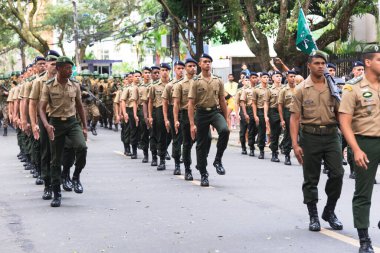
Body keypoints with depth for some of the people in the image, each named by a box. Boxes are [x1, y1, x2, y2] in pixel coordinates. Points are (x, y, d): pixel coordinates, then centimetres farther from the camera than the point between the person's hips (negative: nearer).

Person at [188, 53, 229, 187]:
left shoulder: (218, 81, 6)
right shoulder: (196, 82, -2)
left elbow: (222, 101, 11)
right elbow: (191, 104, -5)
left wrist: (226, 120, 8)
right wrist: (192, 124, -12)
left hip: (215, 111, 1)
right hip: (201, 113, -1)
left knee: (224, 130, -28)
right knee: (202, 144, 3)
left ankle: (218, 160, -11)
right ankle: (203, 174, 15)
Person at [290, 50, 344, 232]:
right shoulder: (302, 89, 1)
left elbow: (340, 113, 9)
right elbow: (294, 118, -2)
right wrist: (295, 144, -10)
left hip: (331, 135, 2)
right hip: (310, 136, -2)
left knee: (337, 174, -4)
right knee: (311, 178, 5)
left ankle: (329, 211, 17)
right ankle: (313, 216, 18)